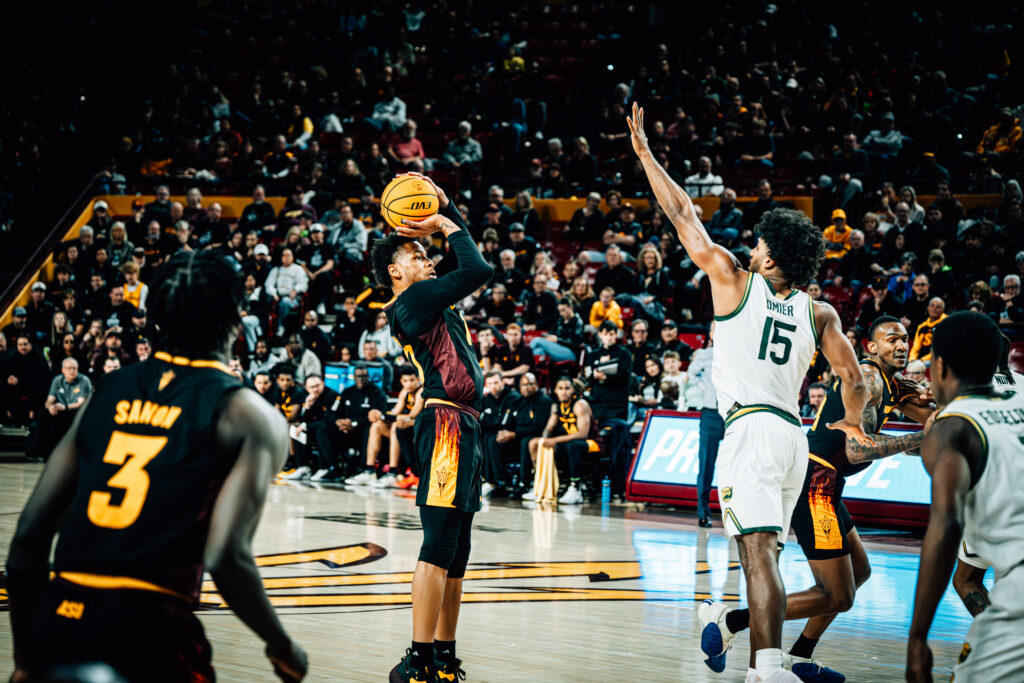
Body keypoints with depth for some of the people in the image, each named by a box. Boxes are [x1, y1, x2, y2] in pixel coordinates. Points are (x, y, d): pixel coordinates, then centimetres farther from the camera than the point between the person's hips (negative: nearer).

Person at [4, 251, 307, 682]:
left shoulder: (107, 392, 15)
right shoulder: (249, 416, 1)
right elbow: (226, 558, -13)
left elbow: (29, 535, 11)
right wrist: (283, 647, 3)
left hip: (59, 615, 5)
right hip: (147, 630, -4)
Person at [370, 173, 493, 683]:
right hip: (446, 424, -10)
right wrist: (447, 224, -1)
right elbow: (478, 271, -14)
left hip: (461, 427, 10)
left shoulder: (429, 295, 22)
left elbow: (464, 261, 33)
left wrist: (445, 207, 21)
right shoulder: (412, 298, -6)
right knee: (439, 547, -13)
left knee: (454, 552, 12)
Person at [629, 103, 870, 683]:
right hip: (794, 433, 6)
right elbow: (856, 381, 8)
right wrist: (854, 423, 29)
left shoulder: (736, 281, 2)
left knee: (760, 551, -16)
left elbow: (683, 214, 6)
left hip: (752, 424, -6)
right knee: (762, 549, 19)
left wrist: (644, 152, 14)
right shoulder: (820, 314, 12)